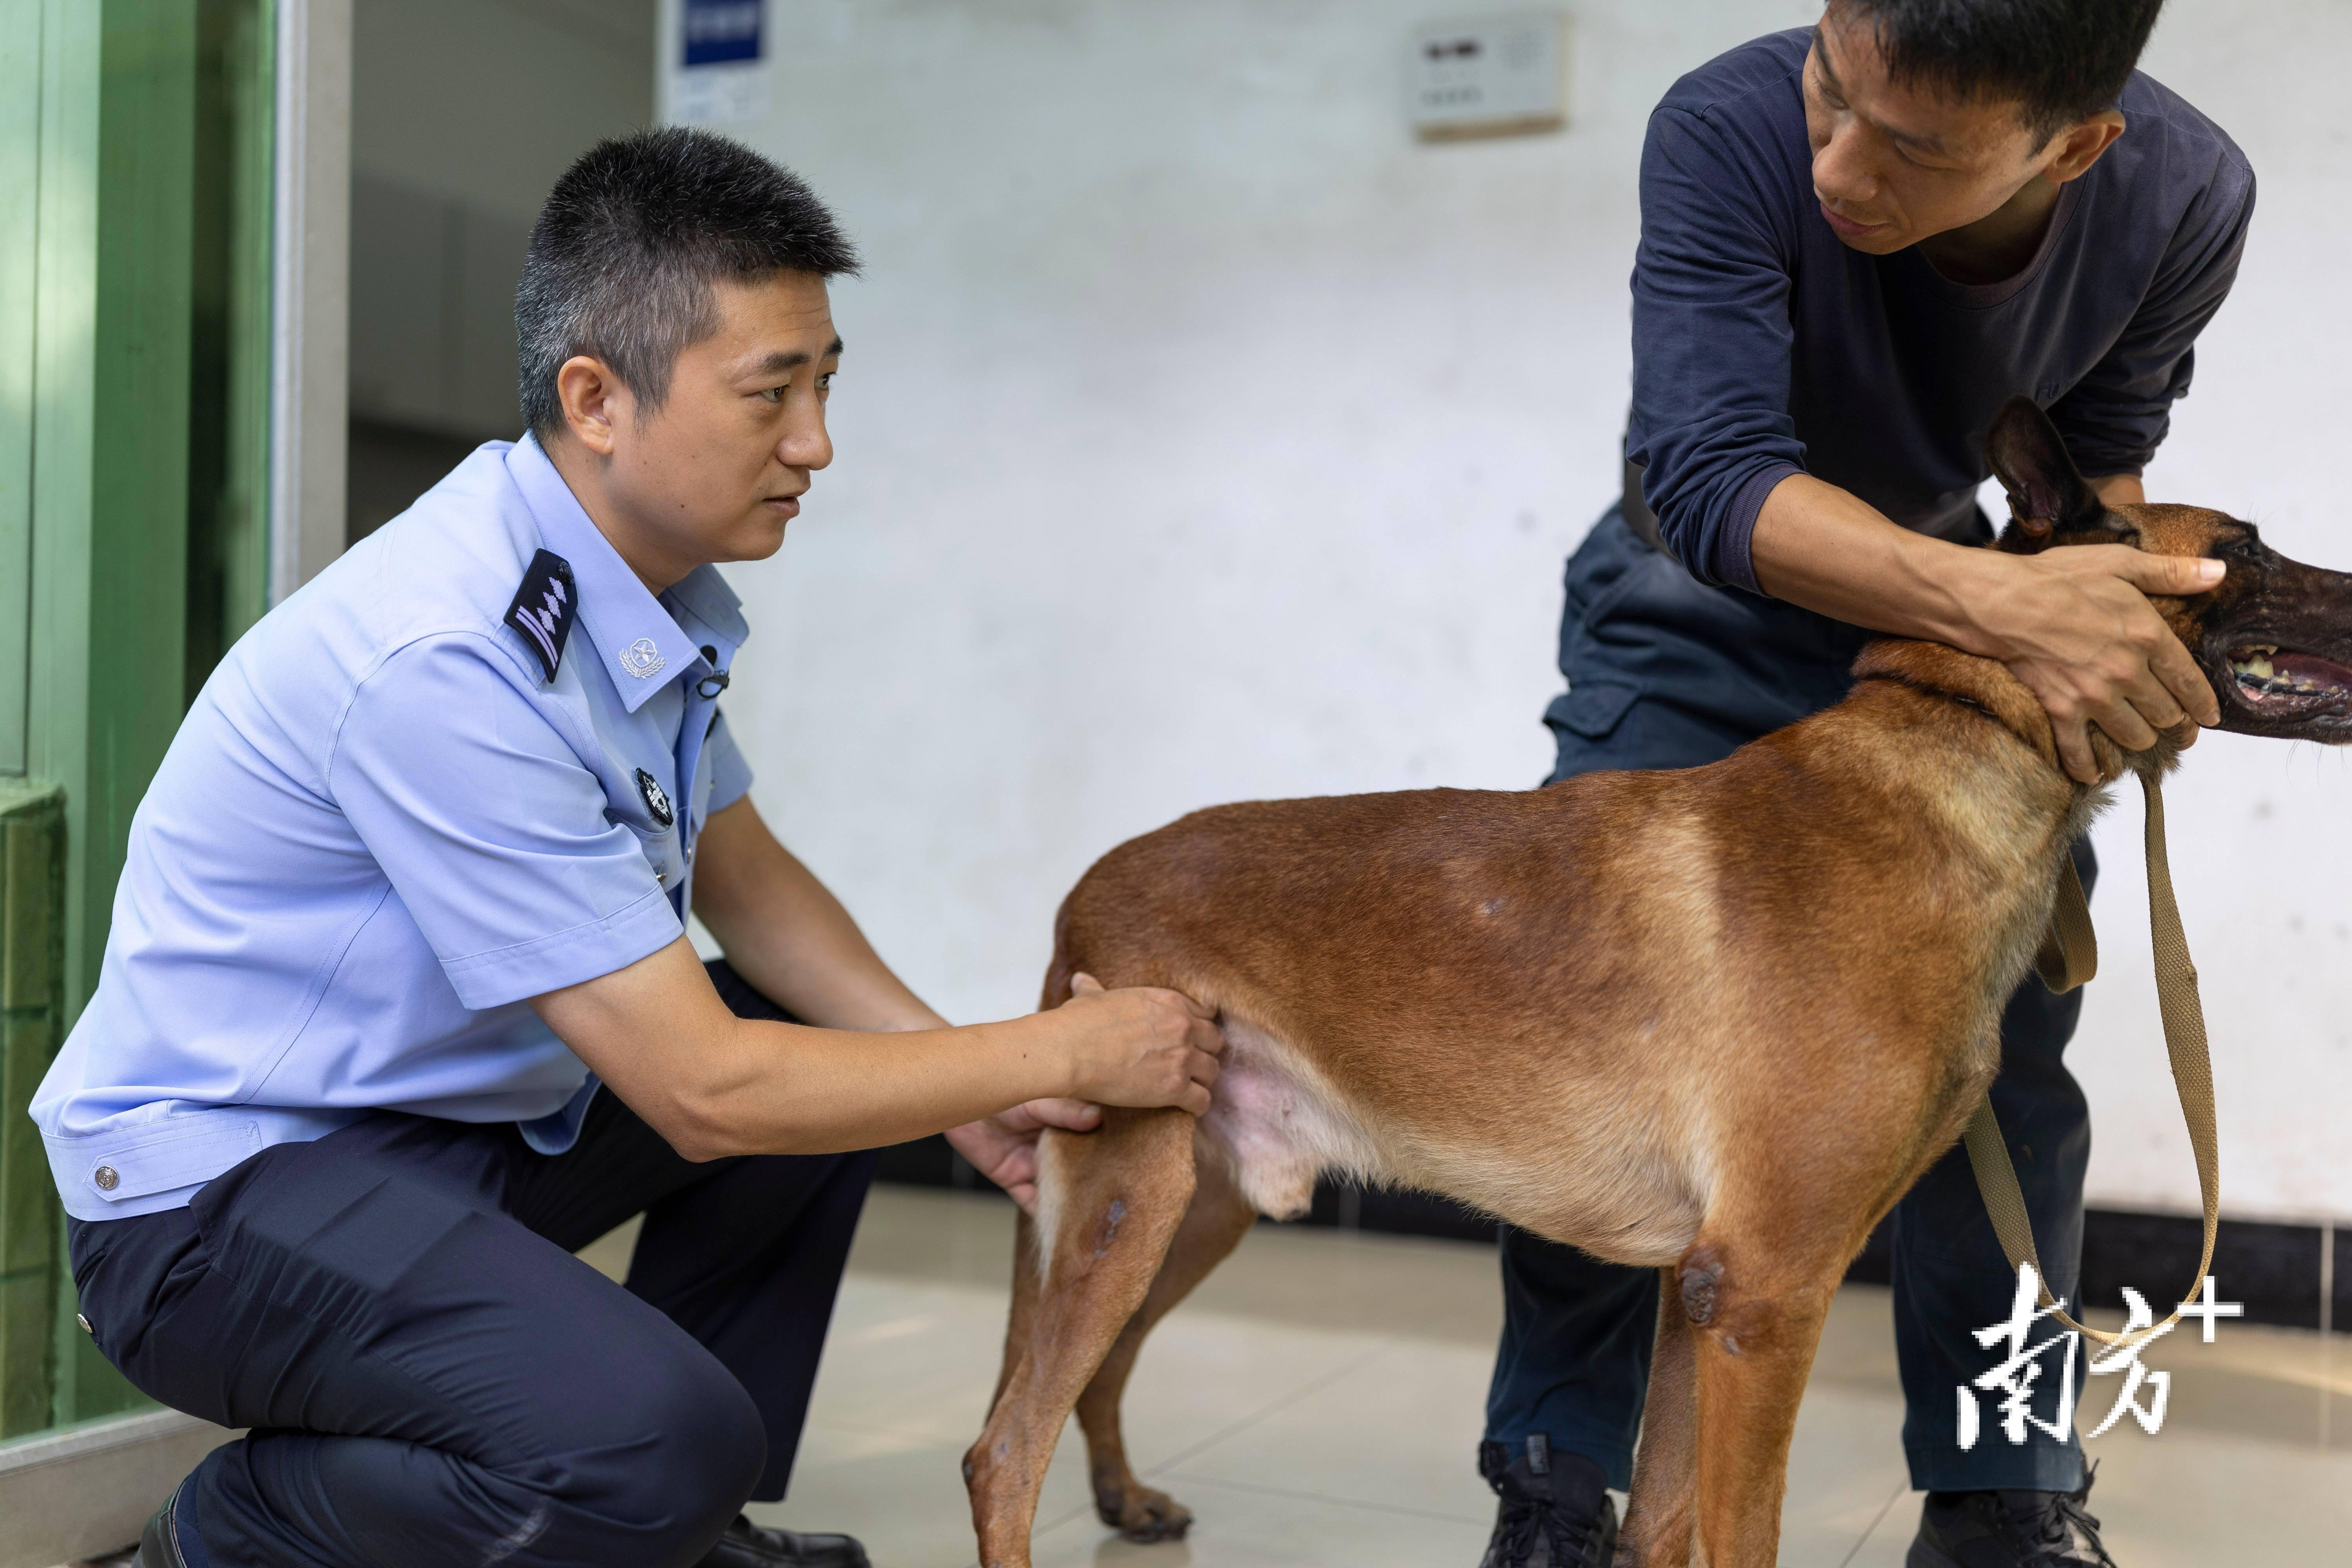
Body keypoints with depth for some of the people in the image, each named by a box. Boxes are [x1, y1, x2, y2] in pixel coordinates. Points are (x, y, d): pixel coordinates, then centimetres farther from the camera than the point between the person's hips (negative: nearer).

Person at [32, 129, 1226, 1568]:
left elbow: (746, 878, 13)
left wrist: (957, 1073, -2)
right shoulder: (447, 662, -29)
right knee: (660, 1442, -30)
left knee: (842, 1047, 12)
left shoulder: (655, 586, -1)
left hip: (455, 1113, 10)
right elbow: (702, 1091, -27)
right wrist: (1061, 1052, -17)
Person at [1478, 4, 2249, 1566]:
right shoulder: (1731, 127, -33)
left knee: (2005, 1048, -3)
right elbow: (1707, 474, -39)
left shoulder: (2188, 198, -23)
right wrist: (2001, 601, -52)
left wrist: (2089, 623, -20)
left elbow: (2102, 448, -3)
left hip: (1952, 603, 2)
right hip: (1704, 604, -2)